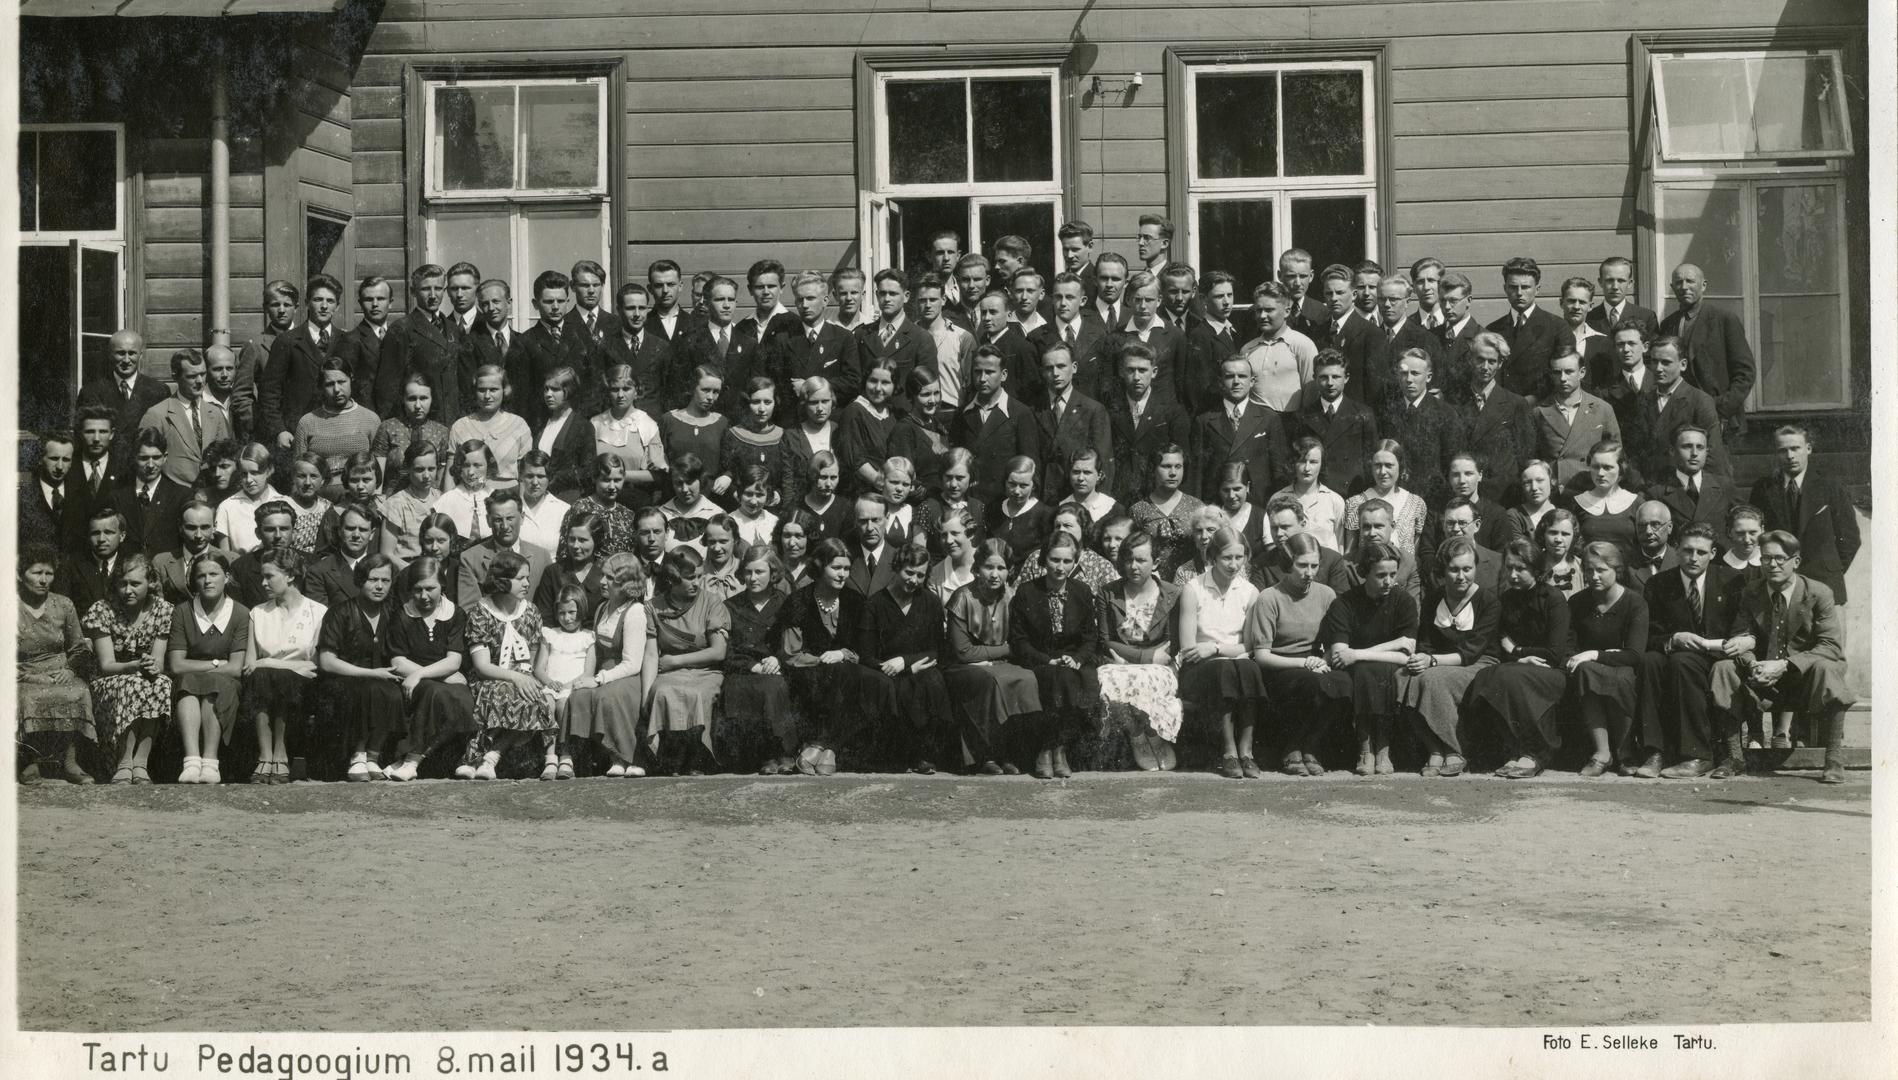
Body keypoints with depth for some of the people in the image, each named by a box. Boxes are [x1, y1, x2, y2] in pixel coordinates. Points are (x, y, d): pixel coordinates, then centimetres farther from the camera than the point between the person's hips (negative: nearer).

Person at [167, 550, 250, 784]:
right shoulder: (182, 613, 5)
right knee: (187, 682, -33)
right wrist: (216, 664, -6)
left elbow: (235, 668, -6)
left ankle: (210, 762, -45)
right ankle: (192, 760, -49)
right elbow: (176, 665, -3)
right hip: (187, 688, 1)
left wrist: (196, 668, -7)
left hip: (226, 688, -1)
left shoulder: (241, 614, 1)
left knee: (213, 684, -34)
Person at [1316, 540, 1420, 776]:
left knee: (1367, 672, -34)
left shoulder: (1404, 601, 0)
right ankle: (1366, 746, -19)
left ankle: (1382, 749, -22)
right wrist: (1390, 647, -14)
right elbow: (1337, 655, -14)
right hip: (1352, 678, 0)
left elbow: (1405, 657, -9)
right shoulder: (1344, 604, -2)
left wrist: (1356, 655, -15)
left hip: (1389, 677, 0)